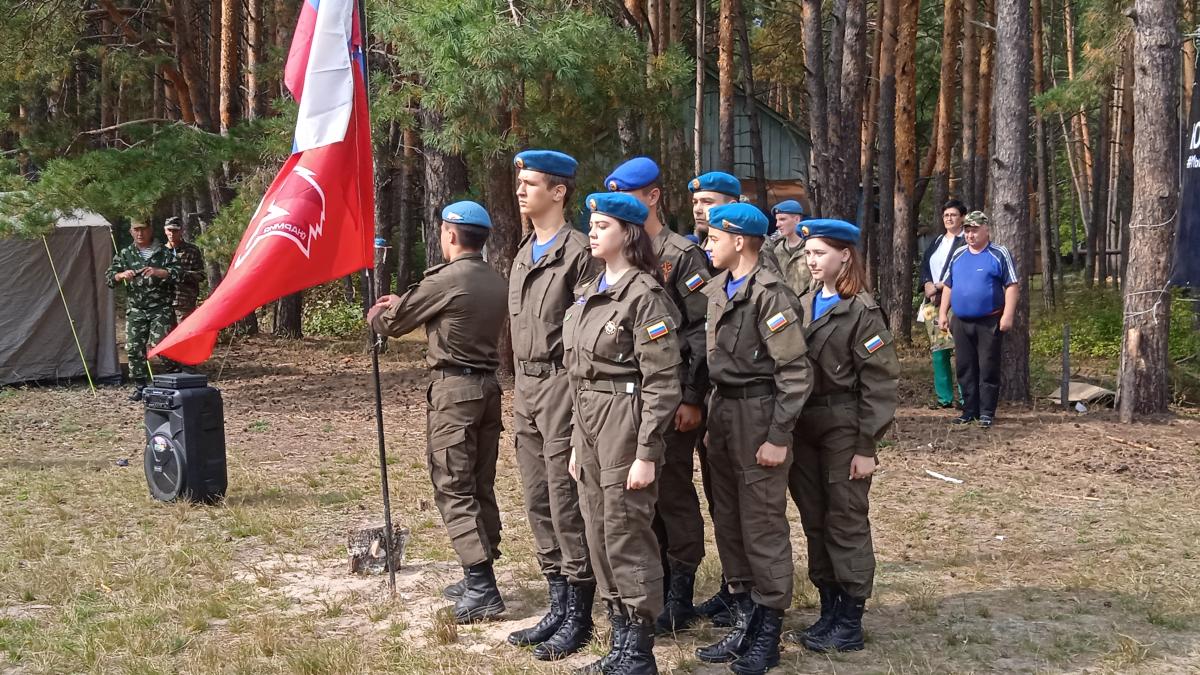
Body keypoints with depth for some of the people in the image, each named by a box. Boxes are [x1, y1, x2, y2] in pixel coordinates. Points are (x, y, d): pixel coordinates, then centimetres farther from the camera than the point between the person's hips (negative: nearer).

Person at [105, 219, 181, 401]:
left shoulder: (164, 253, 3)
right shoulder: (124, 254, 11)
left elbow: (178, 273, -6)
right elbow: (109, 277, 7)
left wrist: (158, 272, -22)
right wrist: (121, 275, -15)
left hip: (161, 309, -3)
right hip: (135, 310, 3)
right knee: (134, 348, 0)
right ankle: (140, 387, 11)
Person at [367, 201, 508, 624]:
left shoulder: (445, 280, -13)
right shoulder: (496, 283, 10)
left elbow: (395, 323, -2)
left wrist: (376, 316, 21)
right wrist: (401, 304, 31)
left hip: (453, 388, -8)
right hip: (488, 385, 8)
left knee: (454, 490, -6)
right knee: (481, 487, 13)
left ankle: (481, 589, -11)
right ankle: (481, 580, 18)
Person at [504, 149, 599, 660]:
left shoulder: (579, 253, -12)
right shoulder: (523, 254, 15)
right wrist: (520, 387, 17)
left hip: (563, 386, -9)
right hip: (525, 387, 9)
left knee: (568, 507, -2)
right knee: (539, 505, 13)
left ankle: (578, 617, 9)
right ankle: (558, 607, 23)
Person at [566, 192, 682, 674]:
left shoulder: (645, 294, -12)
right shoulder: (588, 292, 13)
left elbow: (662, 382, -15)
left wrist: (646, 453, -18)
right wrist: (578, 442, 17)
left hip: (626, 421, -9)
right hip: (588, 420, 9)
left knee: (626, 538, -3)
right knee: (599, 538, 12)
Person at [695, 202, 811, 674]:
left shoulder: (769, 294, -16)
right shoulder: (717, 289, 11)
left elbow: (795, 373, -18)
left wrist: (778, 437, -18)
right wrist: (712, 413, 15)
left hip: (757, 414, -8)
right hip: (722, 410, 8)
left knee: (762, 526, 0)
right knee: (728, 522, 13)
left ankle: (768, 635, 11)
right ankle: (745, 621, 25)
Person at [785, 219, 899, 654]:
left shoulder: (862, 311, -9)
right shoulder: (804, 305, 11)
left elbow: (879, 383, -11)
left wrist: (866, 447, -14)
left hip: (843, 428, -6)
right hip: (804, 428, 7)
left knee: (846, 524, 0)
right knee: (815, 522, 11)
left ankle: (850, 624, 10)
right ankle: (829, 612, 22)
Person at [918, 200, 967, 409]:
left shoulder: (966, 242, 0)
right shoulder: (937, 241, 21)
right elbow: (924, 265, 14)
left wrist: (939, 286, -12)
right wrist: (928, 284, -5)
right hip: (933, 302, 6)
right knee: (938, 349, 4)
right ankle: (944, 397, 10)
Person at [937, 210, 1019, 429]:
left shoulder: (999, 254, -2)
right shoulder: (958, 255, 14)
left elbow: (1011, 286, -6)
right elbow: (948, 286, 19)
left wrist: (1007, 316, -14)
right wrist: (943, 313, 12)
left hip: (989, 322, -5)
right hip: (961, 322, 5)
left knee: (988, 369, -2)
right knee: (965, 369, 8)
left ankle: (987, 413, 3)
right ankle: (969, 411, 16)